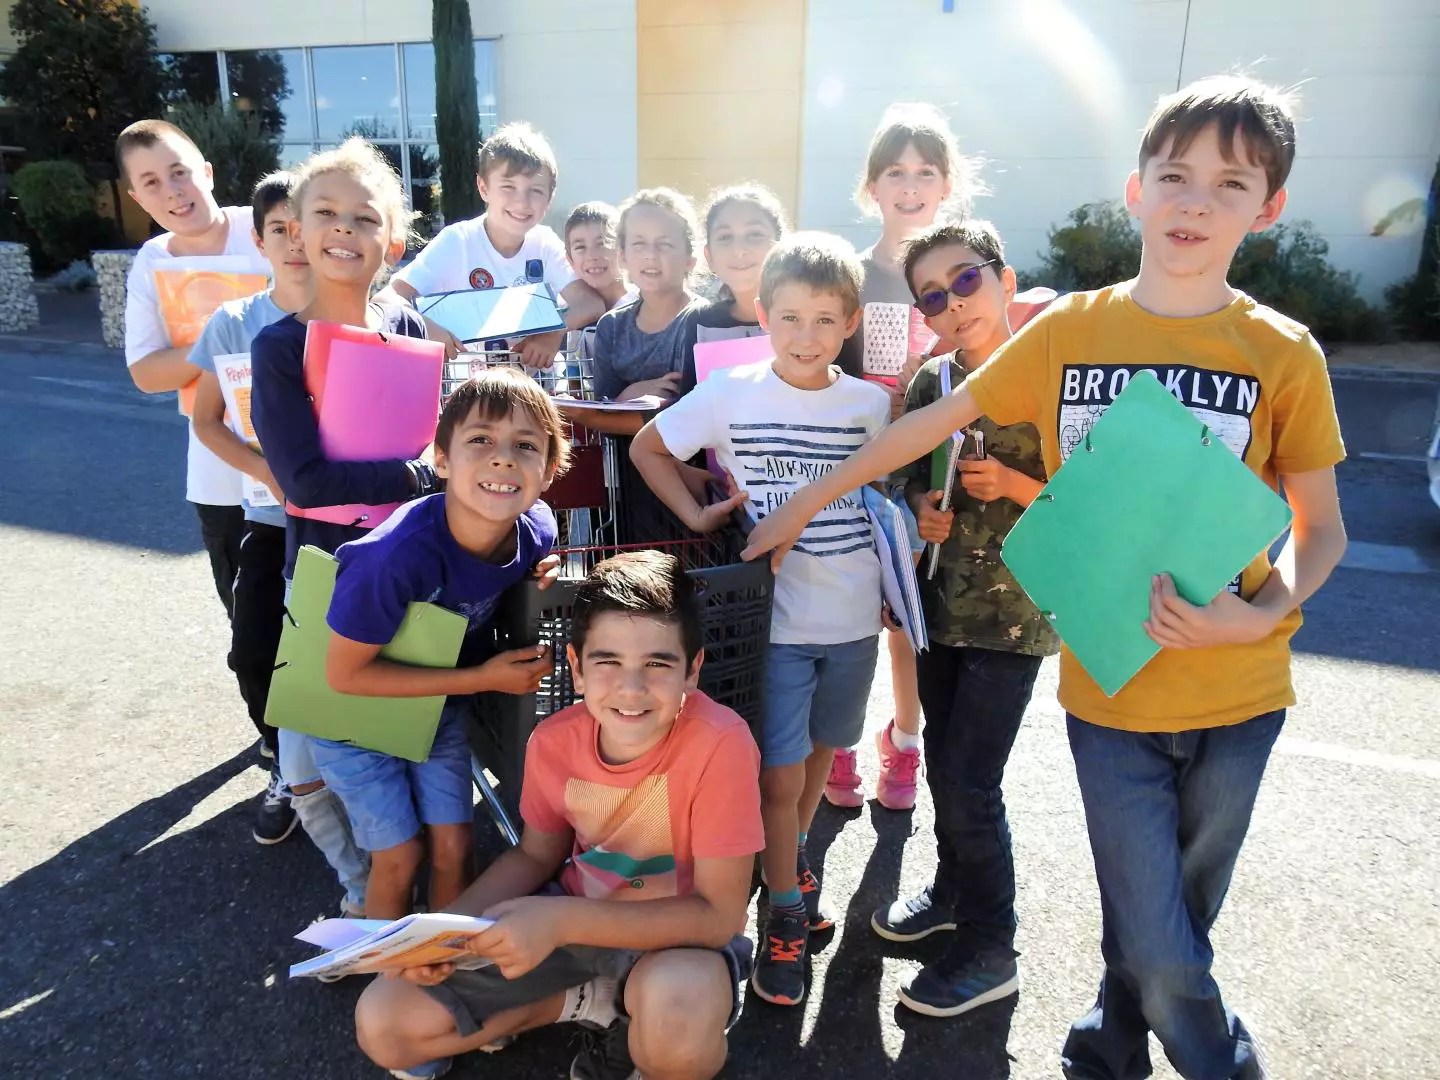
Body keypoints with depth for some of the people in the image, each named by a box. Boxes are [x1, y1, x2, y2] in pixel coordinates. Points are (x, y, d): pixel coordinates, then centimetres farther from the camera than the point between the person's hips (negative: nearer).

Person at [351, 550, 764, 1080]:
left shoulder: (720, 745, -31)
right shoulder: (554, 742, -15)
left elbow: (720, 916, -26)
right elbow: (536, 856, 3)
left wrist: (561, 919, -33)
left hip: (680, 933, -4)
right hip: (571, 915, 4)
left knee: (677, 1014, -39)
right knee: (382, 1024, -2)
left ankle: (639, 1026, -1)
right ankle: (596, 1001, 10)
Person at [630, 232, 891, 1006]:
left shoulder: (871, 405, -2)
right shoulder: (730, 393, -9)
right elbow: (647, 448, 1)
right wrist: (698, 516, -9)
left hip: (852, 618, 3)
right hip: (774, 615, -3)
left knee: (820, 752, 20)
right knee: (779, 772, 0)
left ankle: (793, 859, 46)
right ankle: (784, 912, 22)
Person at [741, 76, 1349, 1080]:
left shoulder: (1285, 354, -4)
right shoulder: (1070, 330, -2)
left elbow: (1322, 529, 3)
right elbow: (932, 423, 3)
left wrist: (1259, 616, -17)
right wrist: (802, 504, 5)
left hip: (1236, 695, 1)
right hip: (1110, 685, -1)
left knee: (1176, 929, 18)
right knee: (1161, 957, 4)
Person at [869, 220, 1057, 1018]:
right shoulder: (930, 384, 2)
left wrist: (1015, 485, -22)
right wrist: (922, 508, -7)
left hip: (1013, 612, -5)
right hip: (941, 600, 5)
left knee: (967, 781, -2)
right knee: (943, 765, 17)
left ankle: (989, 951, 19)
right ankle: (954, 889, 42)